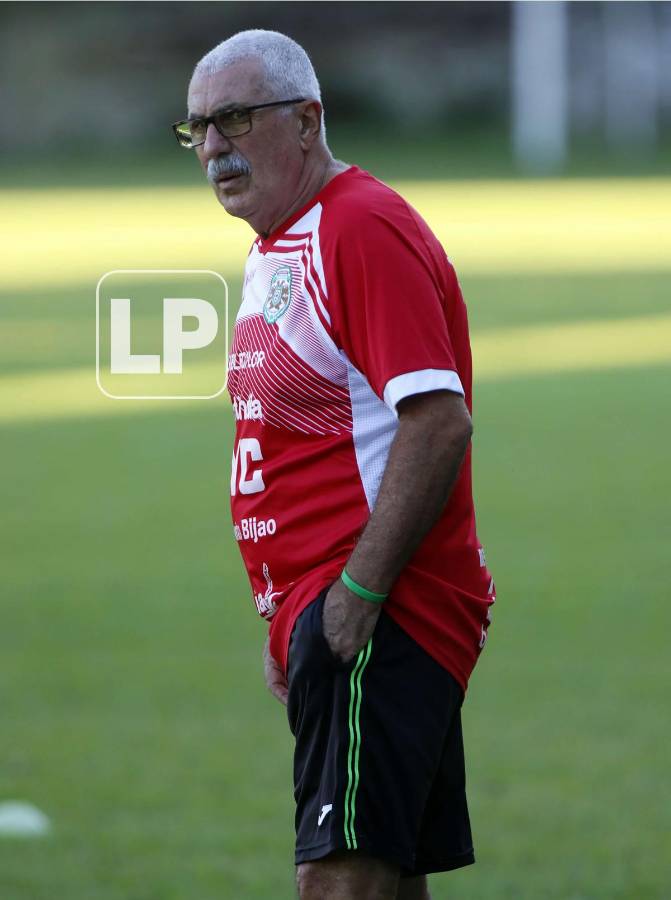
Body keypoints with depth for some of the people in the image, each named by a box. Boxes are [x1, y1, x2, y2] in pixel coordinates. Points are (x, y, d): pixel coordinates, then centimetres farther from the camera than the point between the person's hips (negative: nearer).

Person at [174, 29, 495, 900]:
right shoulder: (274, 249, 19)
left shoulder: (364, 230, -13)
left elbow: (438, 422, -22)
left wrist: (358, 591, -23)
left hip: (377, 623, -10)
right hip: (323, 611, 10)